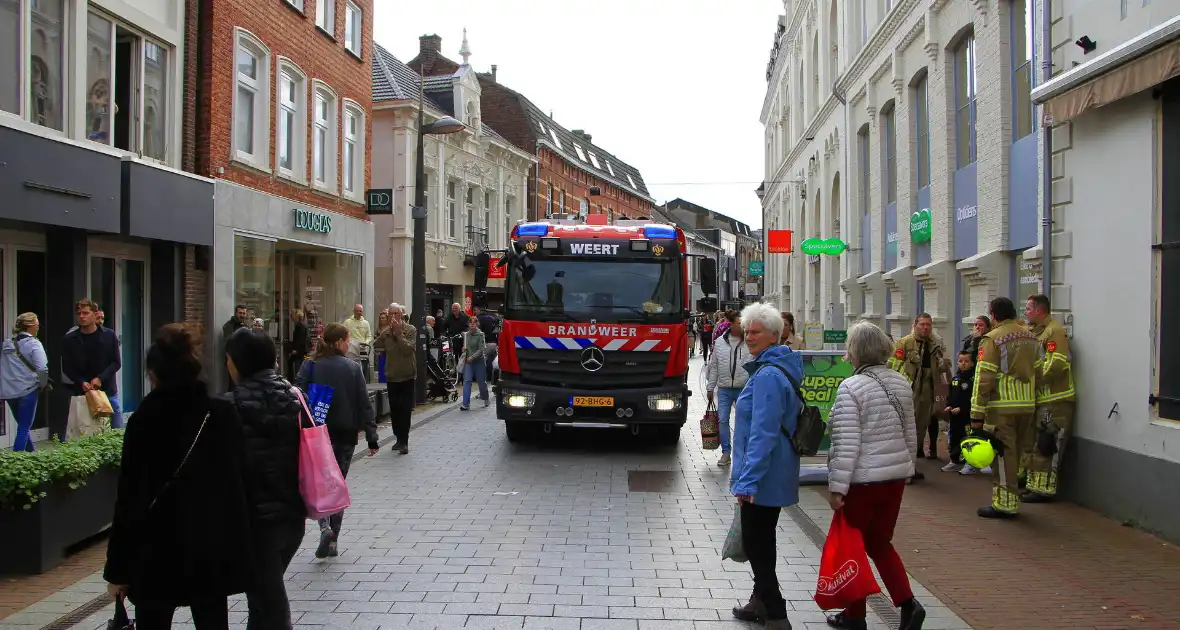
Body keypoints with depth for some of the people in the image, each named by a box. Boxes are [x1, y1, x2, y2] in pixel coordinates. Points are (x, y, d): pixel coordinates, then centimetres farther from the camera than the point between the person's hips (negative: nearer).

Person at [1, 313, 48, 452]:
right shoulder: (34, 344, -9)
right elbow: (42, 369, -18)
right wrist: (42, 385, -3)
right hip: (27, 390, -6)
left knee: (22, 426, 19)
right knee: (24, 428, 0)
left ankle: (31, 454, 30)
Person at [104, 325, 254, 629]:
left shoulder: (146, 420, -10)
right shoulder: (224, 414, -1)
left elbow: (130, 497, -10)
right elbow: (238, 483, 4)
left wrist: (118, 568, -4)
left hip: (160, 553, -3)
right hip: (215, 548, 3)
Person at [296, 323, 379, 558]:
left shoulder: (310, 366, -3)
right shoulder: (352, 367, -5)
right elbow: (364, 404, -5)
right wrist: (371, 437, -1)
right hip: (345, 434, 0)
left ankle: (325, 528, -12)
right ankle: (333, 540, 14)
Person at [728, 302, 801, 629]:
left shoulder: (768, 375, -21)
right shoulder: (777, 368, 11)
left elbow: (762, 433, -26)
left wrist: (748, 479, -25)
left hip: (764, 476, -10)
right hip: (774, 475, 10)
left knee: (755, 544, -2)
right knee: (762, 540, 20)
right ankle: (762, 602, 33)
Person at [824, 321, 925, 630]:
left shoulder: (851, 387, -17)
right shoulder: (901, 383, 5)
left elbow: (847, 443, -20)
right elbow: (910, 434, 13)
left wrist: (837, 486, -16)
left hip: (863, 478, -7)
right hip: (896, 475, 7)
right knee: (880, 543, 19)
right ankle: (908, 604, 6)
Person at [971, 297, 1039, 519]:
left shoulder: (993, 339, -10)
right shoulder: (1031, 337, 11)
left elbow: (984, 378, -13)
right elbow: (1037, 373, 14)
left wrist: (977, 414, -12)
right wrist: (1031, 400, 21)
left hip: (1002, 407, -7)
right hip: (1027, 405, 7)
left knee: (1002, 454, -1)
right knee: (1014, 453, 16)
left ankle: (1005, 503, 1)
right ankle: (1011, 498, 24)